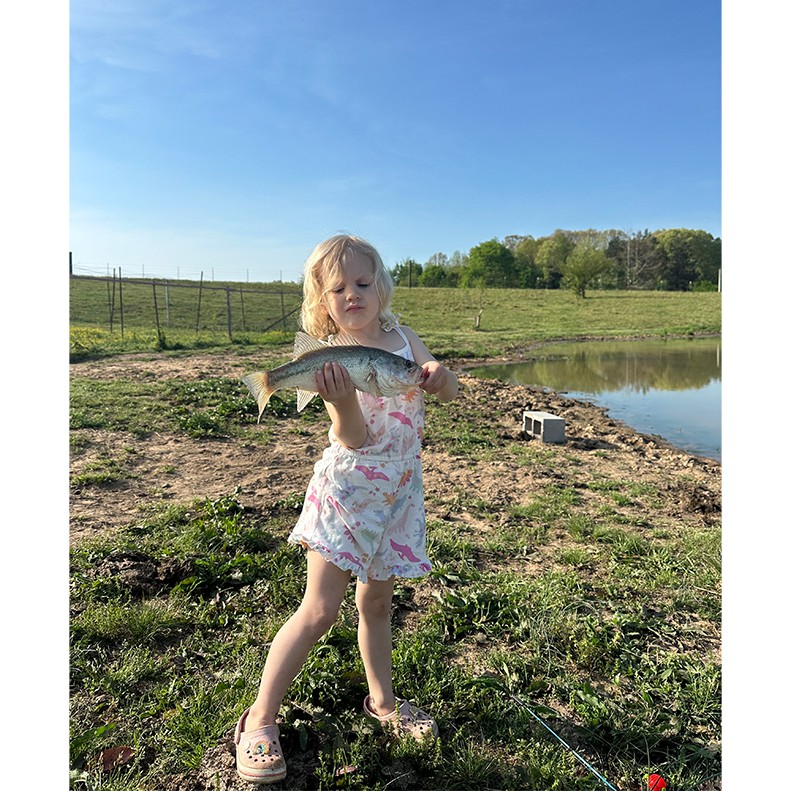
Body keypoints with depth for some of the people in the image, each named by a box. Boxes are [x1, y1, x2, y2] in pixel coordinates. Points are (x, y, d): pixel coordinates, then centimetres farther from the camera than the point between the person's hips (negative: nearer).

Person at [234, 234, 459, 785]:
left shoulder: (403, 338, 2)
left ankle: (382, 701, 37)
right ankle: (260, 720, 12)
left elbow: (452, 391, -5)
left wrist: (439, 374, -28)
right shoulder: (333, 358, -12)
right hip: (346, 489, -4)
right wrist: (343, 402, -42)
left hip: (398, 491, 5)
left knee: (376, 601, 18)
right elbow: (355, 438, -21)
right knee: (320, 609, -4)